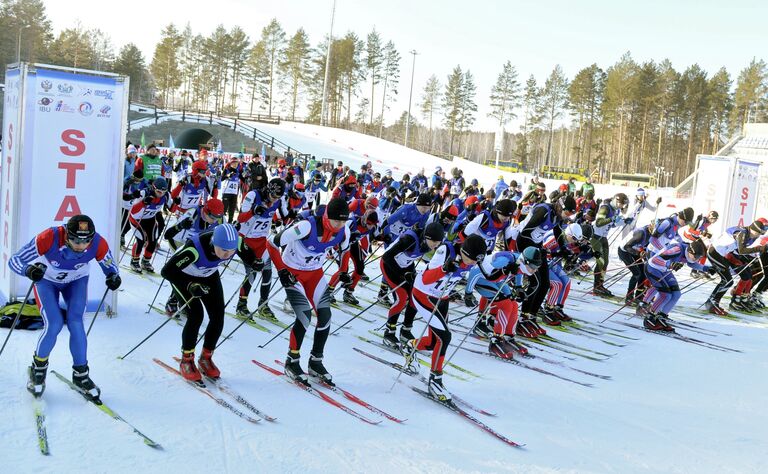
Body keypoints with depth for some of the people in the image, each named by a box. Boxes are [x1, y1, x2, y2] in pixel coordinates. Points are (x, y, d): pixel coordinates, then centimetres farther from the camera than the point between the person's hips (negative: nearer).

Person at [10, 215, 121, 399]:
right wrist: (29, 270, -53)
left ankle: (80, 375, 3)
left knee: (75, 323, -15)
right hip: (46, 279, -2)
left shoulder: (99, 244, -32)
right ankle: (38, 368, 12)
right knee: (54, 325, -16)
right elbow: (14, 260, -31)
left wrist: (113, 277, -36)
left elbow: (110, 266, -13)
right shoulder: (49, 238, -39)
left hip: (77, 280, 2)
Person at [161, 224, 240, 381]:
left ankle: (205, 358, 17)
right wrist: (190, 286, -44)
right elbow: (166, 271, -37)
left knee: (218, 316, -5)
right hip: (183, 275, -4)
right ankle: (186, 361, 3)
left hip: (209, 275, 5)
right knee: (196, 315, -18)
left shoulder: (235, 241, -30)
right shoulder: (195, 249, -43)